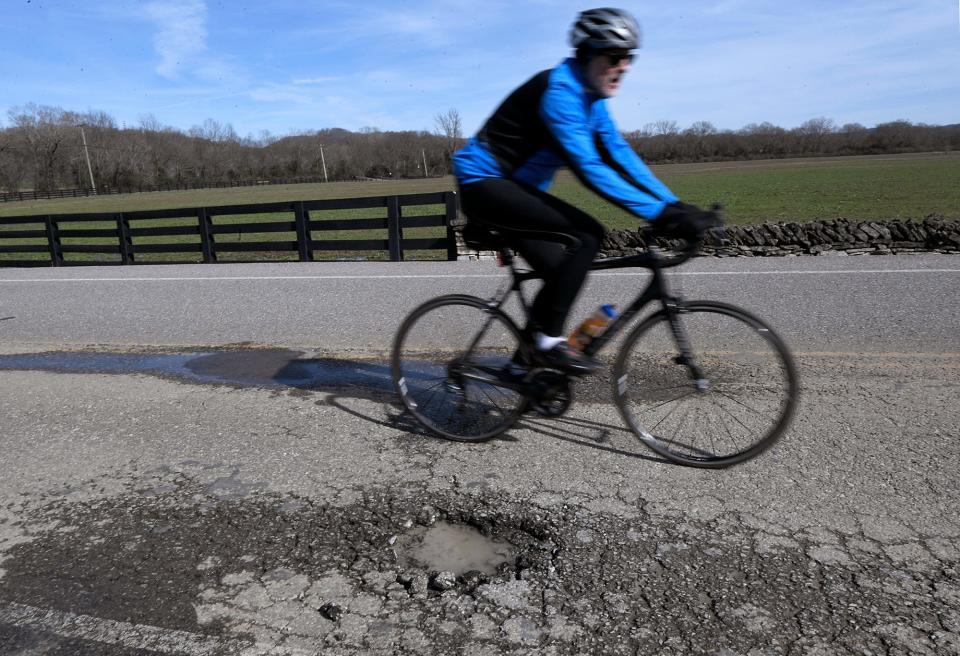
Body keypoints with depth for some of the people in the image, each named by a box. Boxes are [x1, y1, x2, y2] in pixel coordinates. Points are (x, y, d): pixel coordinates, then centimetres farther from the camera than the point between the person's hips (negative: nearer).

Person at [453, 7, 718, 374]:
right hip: (484, 183, -9)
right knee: (585, 237, -23)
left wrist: (675, 206, -7)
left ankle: (528, 357, 19)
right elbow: (588, 168, -31)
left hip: (514, 187, 9)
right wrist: (659, 214, -34)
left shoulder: (591, 97, 8)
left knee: (563, 275, 5)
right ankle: (548, 342, -15)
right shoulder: (559, 91, -21)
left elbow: (619, 155, 3)